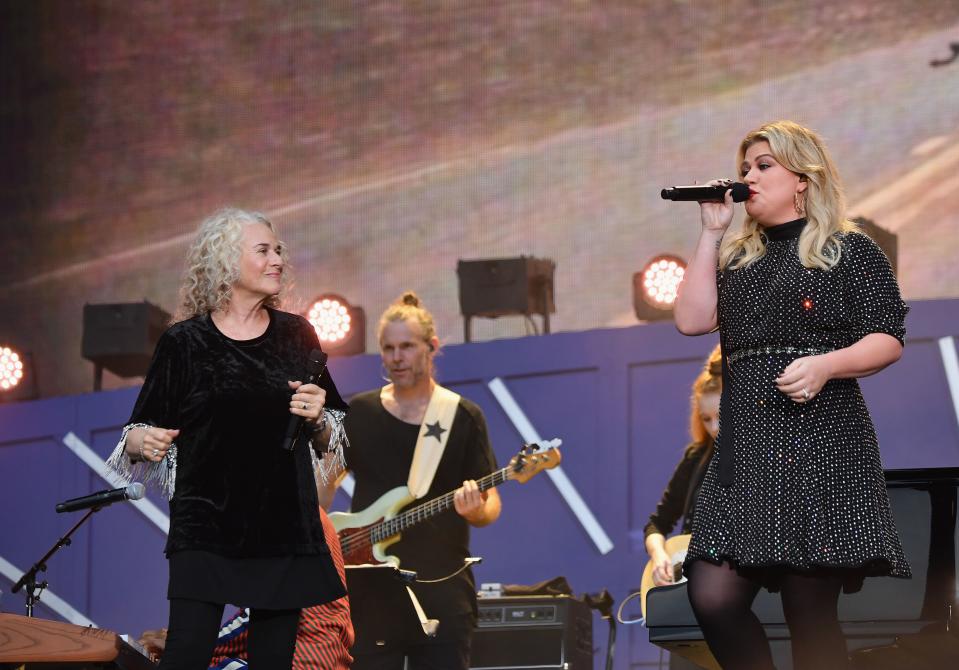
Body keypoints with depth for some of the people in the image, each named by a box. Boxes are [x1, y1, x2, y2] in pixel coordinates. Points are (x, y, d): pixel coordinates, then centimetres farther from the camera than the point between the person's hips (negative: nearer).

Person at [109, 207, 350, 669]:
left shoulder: (296, 335, 9)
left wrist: (318, 419, -6)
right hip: (206, 529, -3)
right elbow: (138, 437, 4)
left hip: (286, 526, 3)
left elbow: (328, 440, 15)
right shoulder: (184, 342, 1)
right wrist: (144, 441, -18)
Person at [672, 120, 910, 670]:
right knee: (713, 596, -9)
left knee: (810, 610, -7)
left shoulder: (851, 251, 4)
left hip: (822, 442, -5)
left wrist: (825, 364, -20)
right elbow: (692, 320, 5)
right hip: (746, 445, 5)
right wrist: (711, 232, 7)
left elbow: (889, 340, -2)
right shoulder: (737, 258, 19)